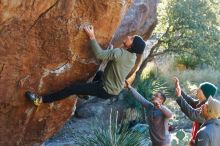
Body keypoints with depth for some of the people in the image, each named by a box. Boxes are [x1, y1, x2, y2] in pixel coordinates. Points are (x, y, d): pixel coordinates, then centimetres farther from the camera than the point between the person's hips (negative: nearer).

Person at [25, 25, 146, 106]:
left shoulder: (120, 53, -29)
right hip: (116, 89, 8)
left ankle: (41, 100, -8)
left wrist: (92, 37, -26)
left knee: (72, 88, -11)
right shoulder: (133, 56, -2)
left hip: (106, 91, -8)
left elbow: (99, 55, -31)